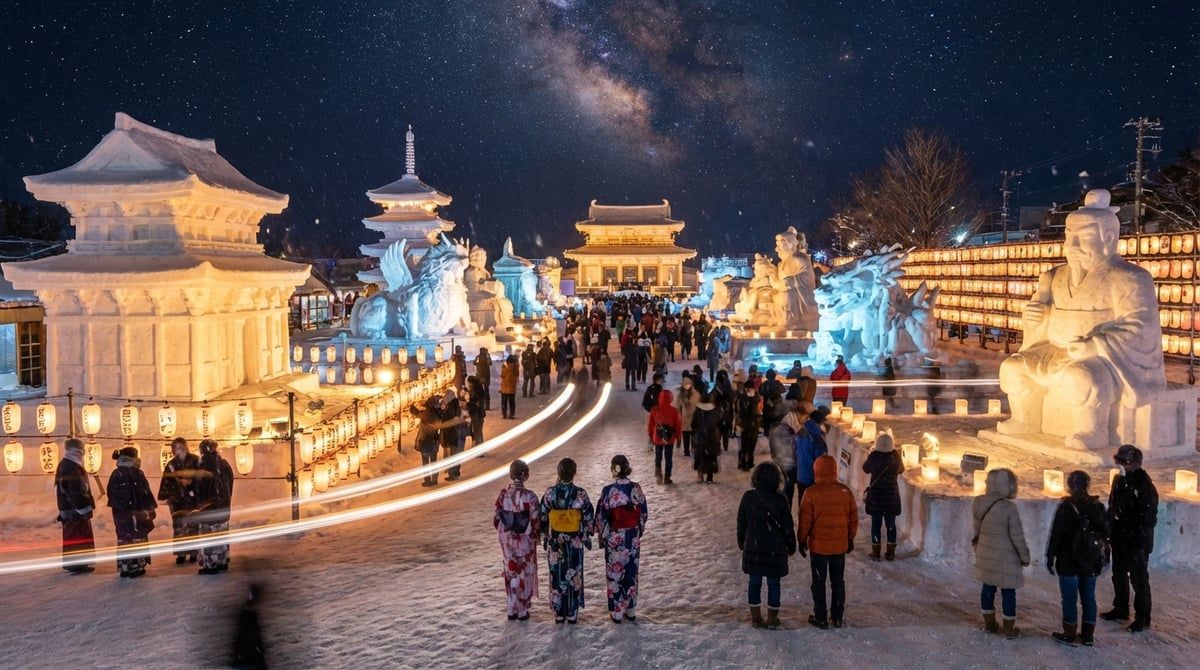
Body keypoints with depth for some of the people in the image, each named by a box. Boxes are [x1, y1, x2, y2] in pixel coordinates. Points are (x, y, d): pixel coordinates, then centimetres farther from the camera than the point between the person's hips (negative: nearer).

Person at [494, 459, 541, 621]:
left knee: (511, 573, 15)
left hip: (508, 540, 3)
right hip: (525, 541, -3)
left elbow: (497, 519, -1)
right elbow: (536, 521, -13)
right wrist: (537, 535, 5)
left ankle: (512, 610, 20)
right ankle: (523, 611, 17)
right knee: (525, 574, 11)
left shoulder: (503, 494, -8)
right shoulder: (529, 496, -18)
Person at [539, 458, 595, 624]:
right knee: (574, 576, 11)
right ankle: (572, 613, 16)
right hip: (575, 542, -1)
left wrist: (544, 538, 11)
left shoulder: (550, 493, -9)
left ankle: (559, 613, 18)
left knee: (556, 576, 12)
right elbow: (589, 517, -5)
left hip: (555, 542, 1)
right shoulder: (580, 493, -12)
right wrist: (587, 536, 9)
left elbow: (542, 518, -1)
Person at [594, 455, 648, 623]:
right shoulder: (636, 489, -7)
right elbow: (644, 513, 2)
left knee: (615, 573, 9)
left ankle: (617, 613, 17)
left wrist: (602, 536, 4)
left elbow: (601, 517, -10)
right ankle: (631, 610, 25)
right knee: (631, 573, 16)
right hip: (633, 537, 3)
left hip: (614, 538, -3)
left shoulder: (608, 491, -16)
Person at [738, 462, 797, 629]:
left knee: (754, 582, 12)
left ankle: (756, 618, 20)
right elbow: (787, 527, -5)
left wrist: (741, 542, 17)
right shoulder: (780, 500, -13)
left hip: (753, 548, 2)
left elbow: (741, 523, 2)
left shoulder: (748, 497, -8)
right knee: (773, 584, 10)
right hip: (775, 549, -2)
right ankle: (772, 619, 17)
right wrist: (791, 546, 9)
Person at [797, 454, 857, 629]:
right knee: (838, 581, 14)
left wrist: (802, 540, 2)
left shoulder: (811, 492, -15)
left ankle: (820, 618, 14)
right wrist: (850, 538, 18)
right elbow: (853, 518, 4)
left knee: (819, 583, 8)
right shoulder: (846, 491, -4)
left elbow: (805, 520, -11)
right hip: (840, 545, 3)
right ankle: (837, 617, 21)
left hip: (818, 545, -3)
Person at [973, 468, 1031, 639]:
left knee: (988, 588, 17)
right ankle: (1009, 629, 16)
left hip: (986, 555, 6)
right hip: (1006, 558, -6)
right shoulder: (1009, 507, -23)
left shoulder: (979, 503, -4)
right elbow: (1017, 536, -16)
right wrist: (1024, 556, -3)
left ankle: (989, 623, 29)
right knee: (1008, 592, 7)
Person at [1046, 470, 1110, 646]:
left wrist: (1050, 557, -4)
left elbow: (1056, 535, -12)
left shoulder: (1066, 507, -13)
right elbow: (1106, 533, 10)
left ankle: (1069, 635, 7)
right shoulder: (1098, 506, 3)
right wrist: (1104, 557, 19)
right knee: (1088, 597, 12)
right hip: (1092, 562, 5)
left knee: (1070, 599, 2)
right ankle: (1088, 635, 18)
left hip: (1069, 562, -5)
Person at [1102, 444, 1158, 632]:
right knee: (1119, 575, 19)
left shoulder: (1144, 485, -19)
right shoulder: (1119, 480, 5)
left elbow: (1148, 518, -19)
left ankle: (1143, 617, 11)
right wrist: (1109, 531, 14)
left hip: (1136, 542, -8)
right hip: (1119, 539, 8)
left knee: (1139, 579, 1)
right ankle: (1121, 608, 34)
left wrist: (1141, 541, -21)